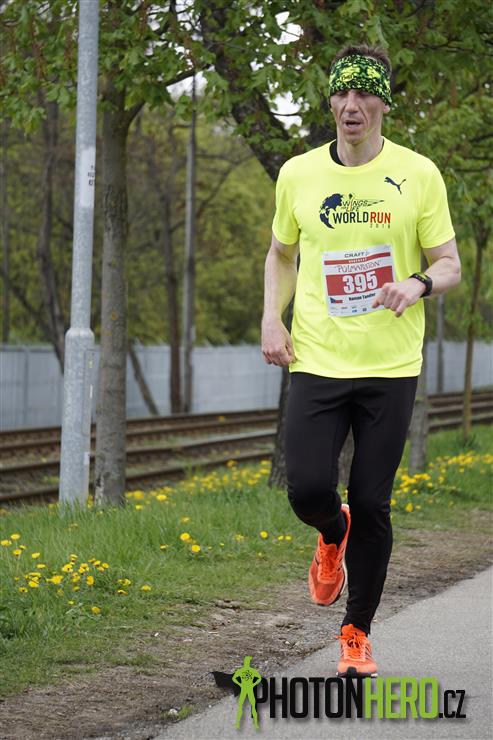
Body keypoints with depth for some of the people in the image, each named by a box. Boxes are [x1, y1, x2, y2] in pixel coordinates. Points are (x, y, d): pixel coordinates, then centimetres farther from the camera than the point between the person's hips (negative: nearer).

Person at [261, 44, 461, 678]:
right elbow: (281, 255, 19)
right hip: (316, 361, 1)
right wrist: (272, 319, 3)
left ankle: (357, 634, 19)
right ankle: (333, 534, 26)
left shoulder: (418, 174, 0)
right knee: (307, 491, -13)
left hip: (390, 366, -1)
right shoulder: (298, 174, 6)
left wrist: (418, 283, -19)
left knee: (372, 506, 0)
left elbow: (449, 265, 4)